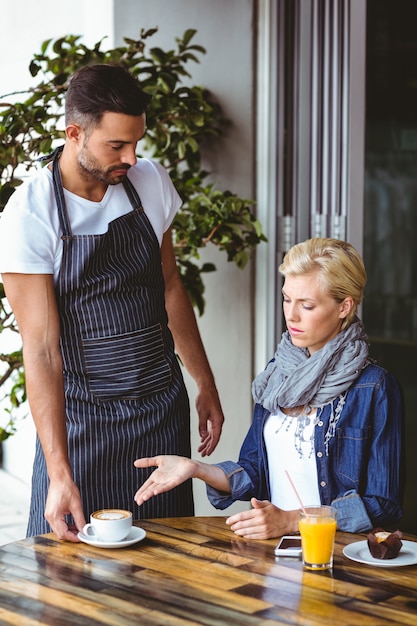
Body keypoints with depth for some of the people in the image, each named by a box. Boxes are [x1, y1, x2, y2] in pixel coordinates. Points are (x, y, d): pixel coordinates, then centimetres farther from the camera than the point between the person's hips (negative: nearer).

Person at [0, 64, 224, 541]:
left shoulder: (152, 183, -1)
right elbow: (41, 349, -19)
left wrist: (206, 388, 13)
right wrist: (59, 472, -23)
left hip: (163, 409, 4)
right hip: (80, 416, -4)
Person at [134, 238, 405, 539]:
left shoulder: (375, 388, -6)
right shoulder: (278, 372, 11)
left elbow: (383, 504, -6)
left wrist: (290, 520, -14)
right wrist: (195, 468, -3)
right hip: (274, 547, 5)